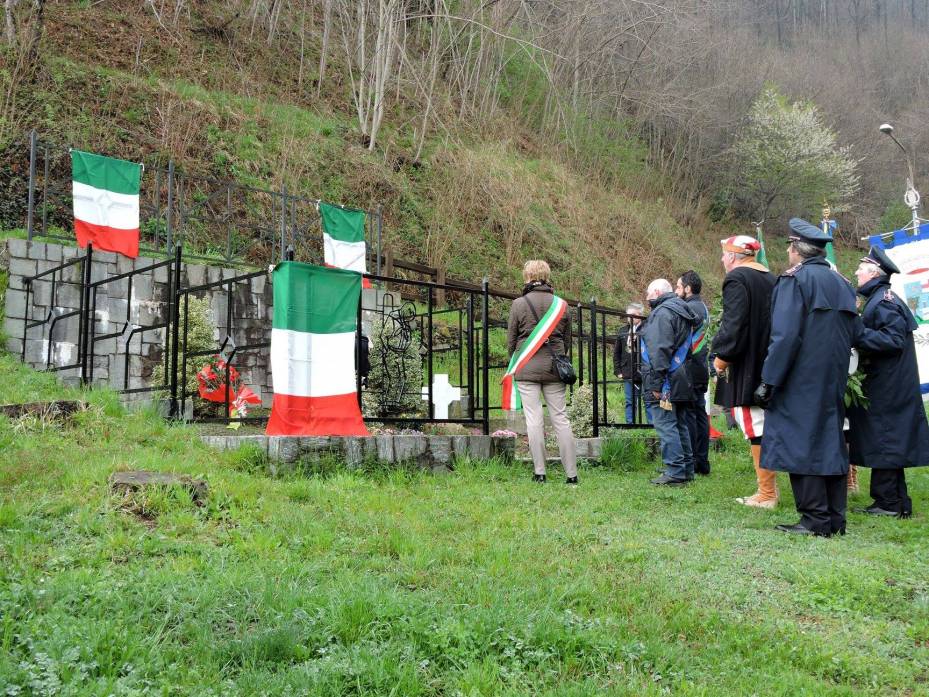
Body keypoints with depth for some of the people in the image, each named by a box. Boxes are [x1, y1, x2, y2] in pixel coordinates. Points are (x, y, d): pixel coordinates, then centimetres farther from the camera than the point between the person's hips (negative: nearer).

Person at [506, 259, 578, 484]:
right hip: (554, 367, 3)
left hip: (527, 367, -3)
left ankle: (539, 472, 2)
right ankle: (571, 473, 7)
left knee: (534, 419, 1)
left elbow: (511, 339, 2)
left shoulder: (519, 304, -4)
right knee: (560, 418, 6)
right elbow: (567, 339, 11)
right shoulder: (561, 304, 5)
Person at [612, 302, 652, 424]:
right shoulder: (622, 332, 11)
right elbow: (616, 353, 15)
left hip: (644, 374, -5)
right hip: (628, 374, 5)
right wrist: (618, 371, 8)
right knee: (630, 402, 12)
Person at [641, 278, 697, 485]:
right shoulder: (681, 311, 20)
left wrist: (656, 382, -21)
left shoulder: (662, 312, -12)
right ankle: (686, 469, 22)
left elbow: (660, 349, -22)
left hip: (665, 382, -10)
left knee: (666, 425, -7)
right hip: (679, 381, 10)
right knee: (679, 425, 15)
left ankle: (675, 472, -7)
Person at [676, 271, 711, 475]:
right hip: (701, 369, 10)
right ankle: (702, 461, 16)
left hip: (689, 371, -10)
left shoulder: (689, 308, -13)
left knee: (688, 414, -5)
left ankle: (690, 462, -2)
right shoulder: (703, 307, 17)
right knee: (700, 413, 11)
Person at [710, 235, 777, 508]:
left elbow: (734, 323, -20)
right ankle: (768, 489, 21)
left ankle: (766, 494, 0)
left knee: (755, 428, -5)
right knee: (762, 427, 15)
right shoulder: (770, 279, 15)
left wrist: (722, 356, -11)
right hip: (766, 366, 9)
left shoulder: (736, 279, -12)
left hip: (746, 367, -9)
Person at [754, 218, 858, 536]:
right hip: (834, 379, 8)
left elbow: (785, 335, -18)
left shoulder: (794, 279, -9)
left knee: (801, 442, -3)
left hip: (801, 379, -7)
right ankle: (835, 517, 16)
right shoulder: (842, 283, 14)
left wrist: (769, 381, -17)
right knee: (830, 441, 12)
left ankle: (816, 519, -3)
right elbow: (853, 334, 16)